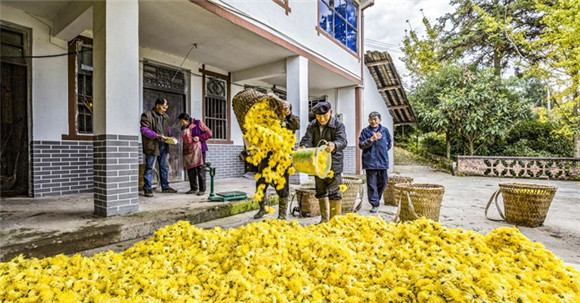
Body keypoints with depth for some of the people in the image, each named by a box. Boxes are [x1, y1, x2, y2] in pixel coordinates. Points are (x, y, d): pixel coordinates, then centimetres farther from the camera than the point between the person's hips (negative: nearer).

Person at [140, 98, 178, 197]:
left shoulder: (165, 117, 15)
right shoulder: (147, 115, -6)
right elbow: (144, 130, -13)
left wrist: (170, 136, 5)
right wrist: (156, 135, -22)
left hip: (163, 145, 7)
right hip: (152, 145, -7)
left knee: (164, 167, 13)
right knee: (149, 168, 0)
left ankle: (165, 187, 24)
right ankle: (147, 189, 9)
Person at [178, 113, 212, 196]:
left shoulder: (198, 123, 0)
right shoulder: (183, 128, 17)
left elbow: (209, 133, -2)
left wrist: (199, 137, -13)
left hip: (198, 150, -6)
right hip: (188, 151, 6)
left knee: (200, 169, -5)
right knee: (190, 170, 6)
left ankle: (202, 190, 1)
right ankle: (194, 188, 18)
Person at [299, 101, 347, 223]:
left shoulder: (338, 125, -8)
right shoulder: (312, 125, 4)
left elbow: (342, 141, -22)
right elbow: (307, 139, -8)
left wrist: (334, 145, -45)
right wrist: (303, 147, -31)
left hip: (333, 164, -5)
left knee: (334, 193, -4)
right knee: (321, 192, 13)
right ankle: (324, 219, 27)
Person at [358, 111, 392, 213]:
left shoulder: (385, 130, 7)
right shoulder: (365, 131, 1)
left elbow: (389, 143, 21)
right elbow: (361, 145, -5)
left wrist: (382, 151, 15)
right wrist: (371, 139, -16)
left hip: (382, 161, 3)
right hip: (370, 162, -3)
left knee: (382, 182, 11)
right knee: (372, 184, -3)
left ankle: (376, 199, 32)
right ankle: (375, 204, 4)